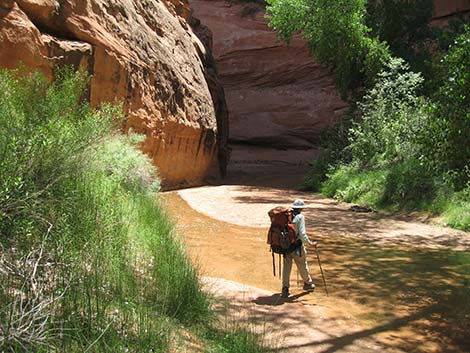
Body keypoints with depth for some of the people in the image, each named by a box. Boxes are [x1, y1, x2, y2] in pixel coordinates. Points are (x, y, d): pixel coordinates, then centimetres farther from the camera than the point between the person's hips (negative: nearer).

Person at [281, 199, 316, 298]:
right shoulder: (300, 217, -14)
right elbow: (302, 234, -19)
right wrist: (309, 243, -8)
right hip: (297, 247, -4)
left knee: (286, 267, 10)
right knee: (303, 266, 16)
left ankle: (285, 289, 6)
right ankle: (308, 283, 36)